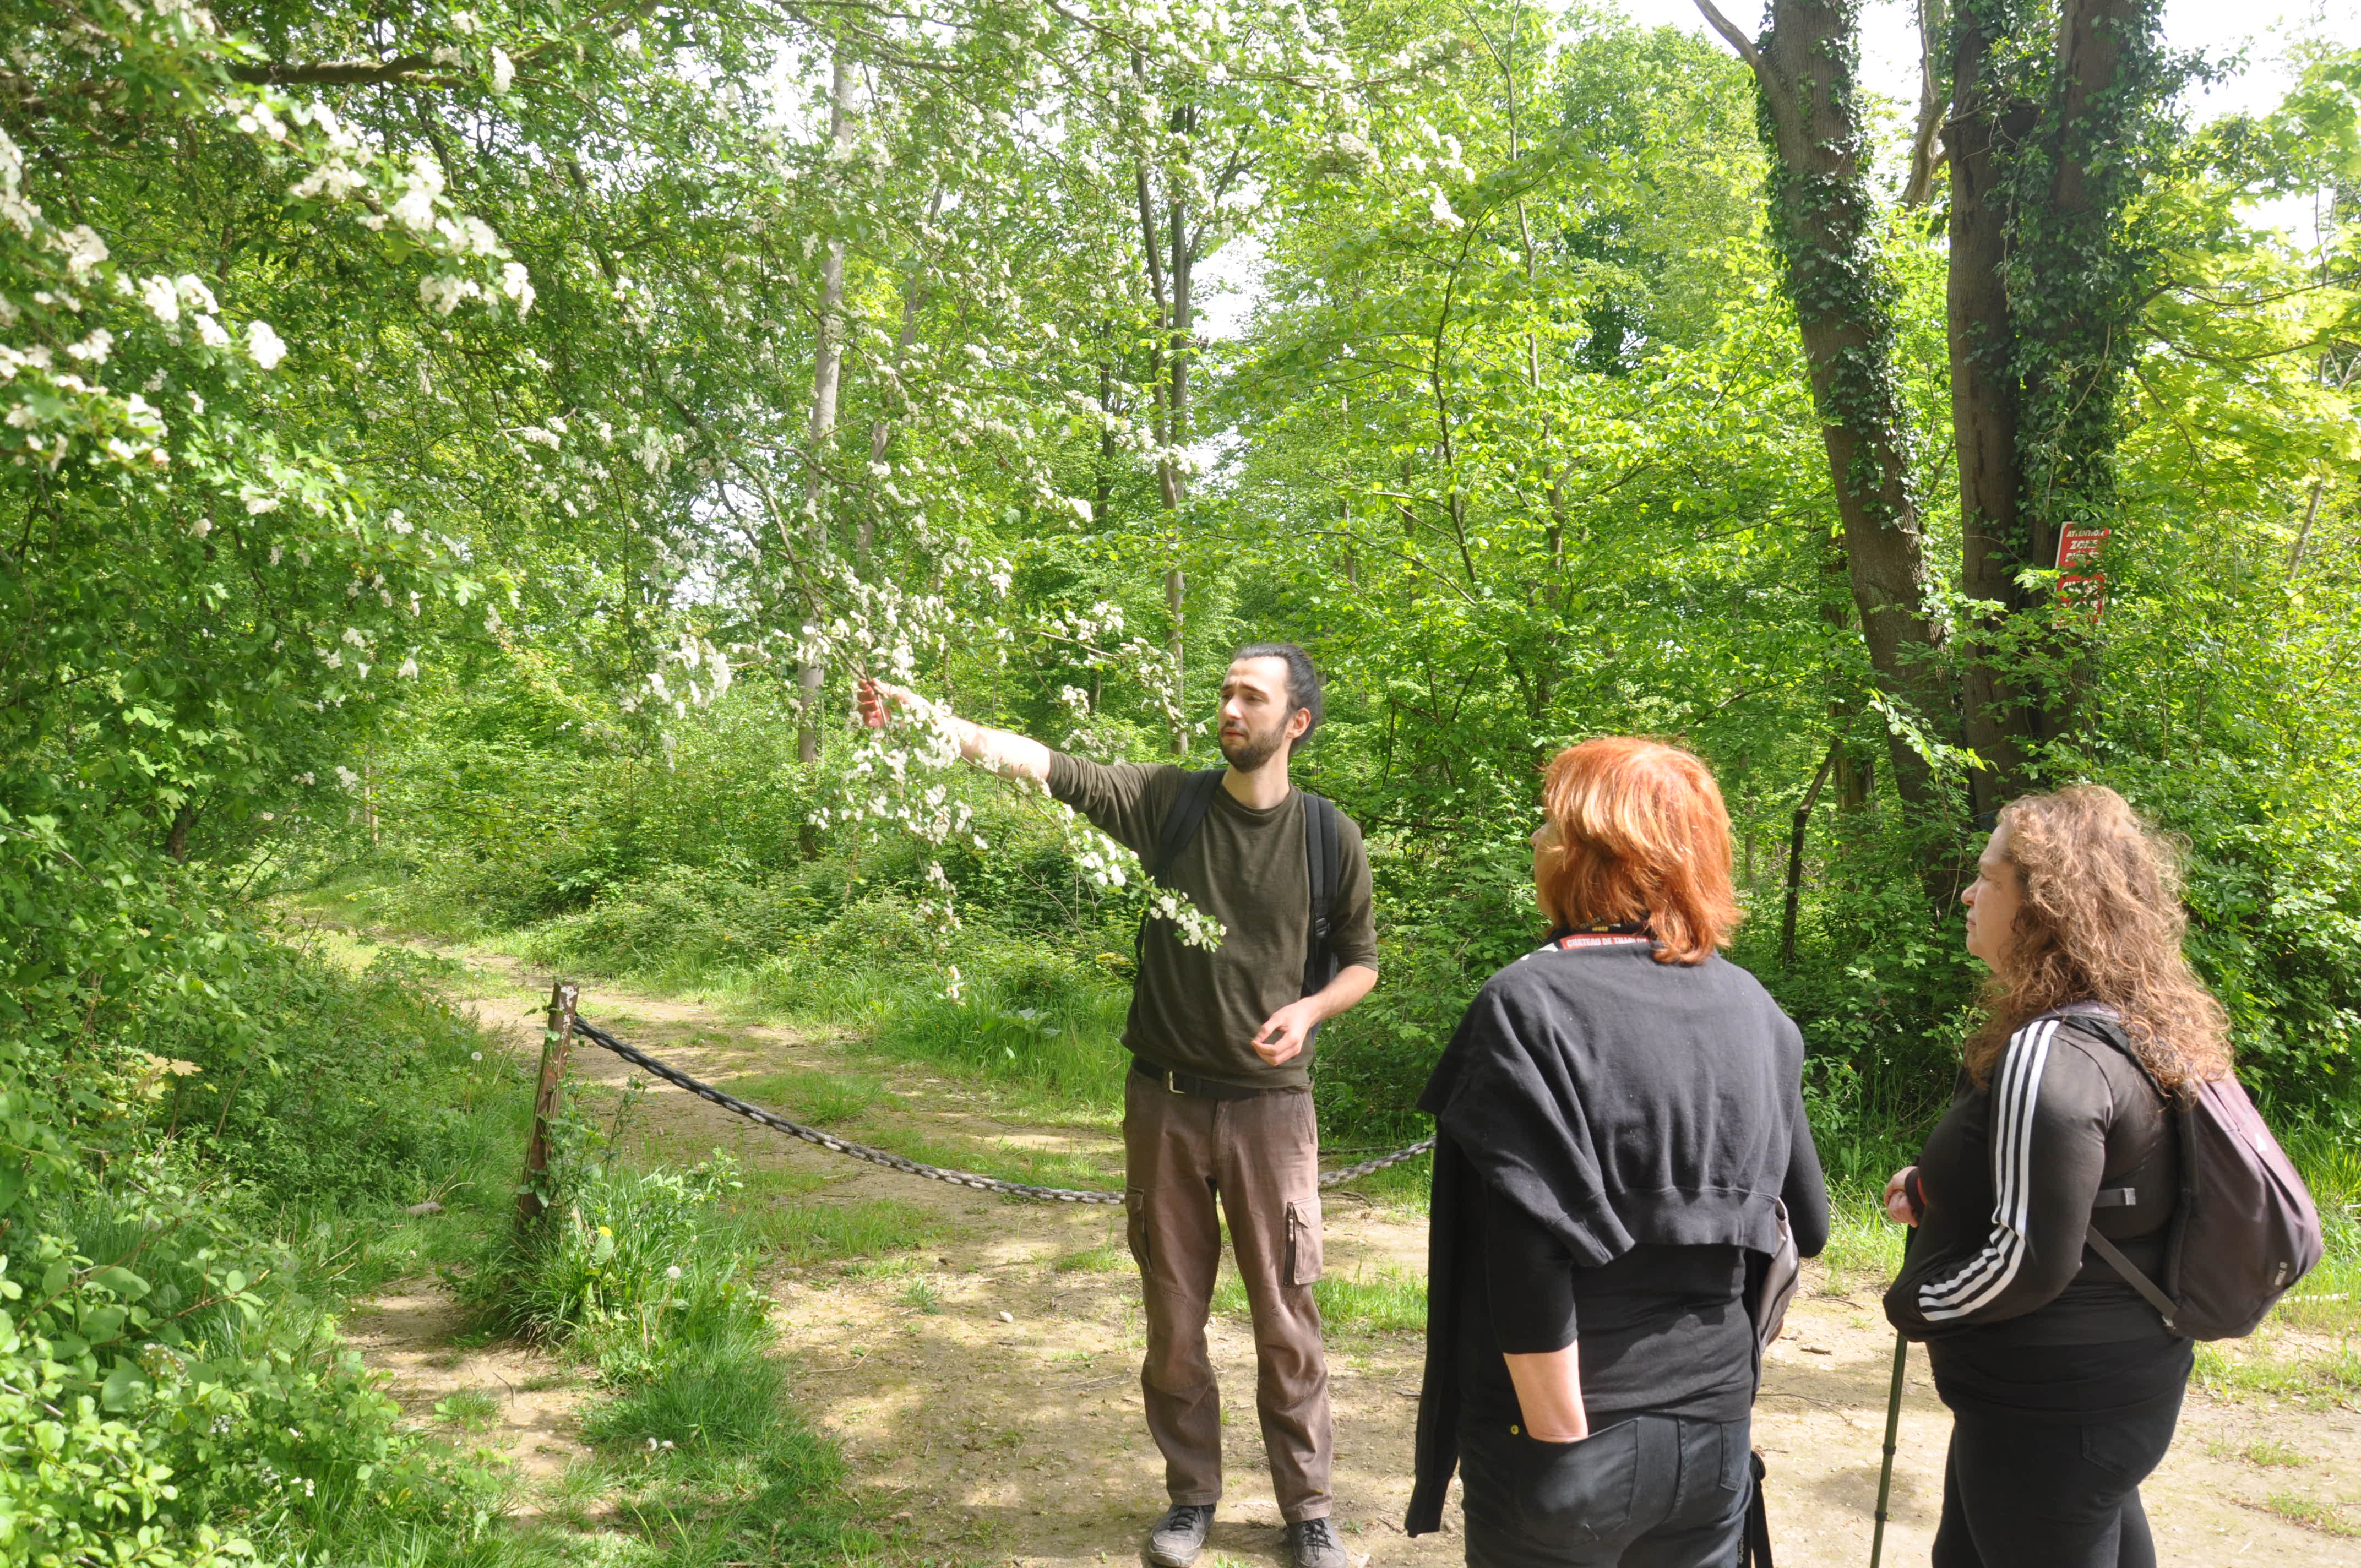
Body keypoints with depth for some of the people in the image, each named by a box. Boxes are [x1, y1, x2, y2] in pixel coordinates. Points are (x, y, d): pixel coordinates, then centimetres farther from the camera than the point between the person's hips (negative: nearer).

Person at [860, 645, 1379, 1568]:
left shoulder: (1330, 837, -4)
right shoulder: (1166, 800, -4)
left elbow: (1360, 963, 8)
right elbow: (1040, 763, -14)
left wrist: (1308, 1011, -12)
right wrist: (924, 717, -26)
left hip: (1269, 1104, -1)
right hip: (1165, 1103, 1)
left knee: (1286, 1320, 7)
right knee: (1173, 1316, 12)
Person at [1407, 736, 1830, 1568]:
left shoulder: (1528, 1006, -17)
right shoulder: (1754, 1010, -1)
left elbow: (1527, 1266, -22)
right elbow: (1807, 1226, 7)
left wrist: (1561, 1441, -14)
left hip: (1552, 1443, -5)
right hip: (1715, 1436, 5)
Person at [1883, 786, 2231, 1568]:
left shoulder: (2048, 1057, -25)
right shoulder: (2133, 1034, 6)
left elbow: (2030, 1259, -26)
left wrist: (1911, 1305, -11)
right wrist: (1935, 1187, 6)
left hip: (2053, 1408, -10)